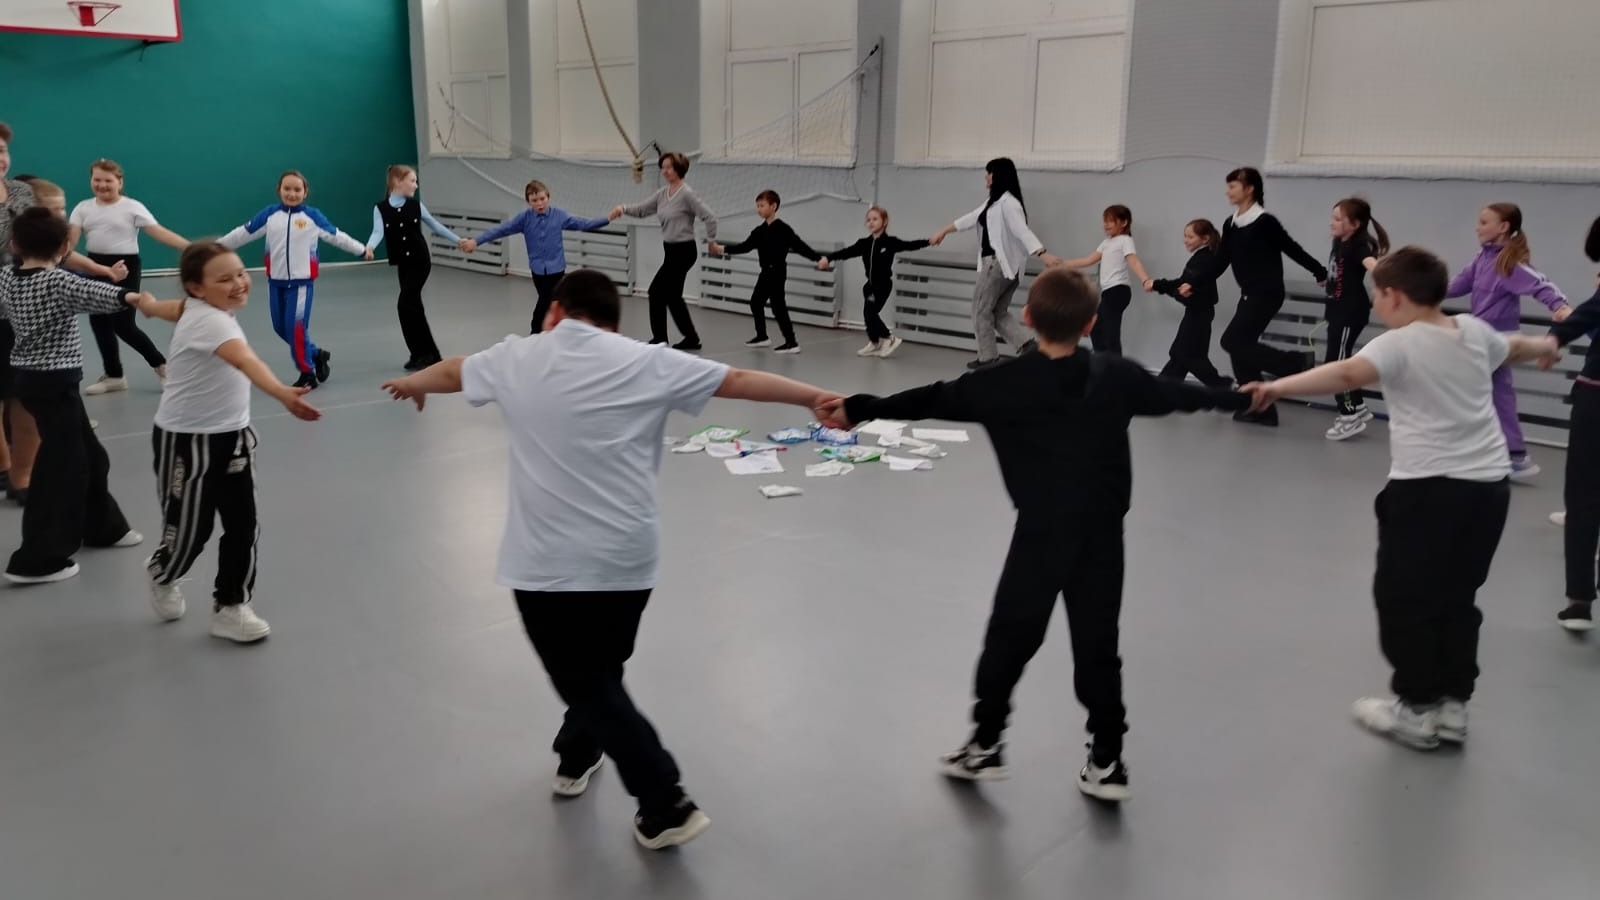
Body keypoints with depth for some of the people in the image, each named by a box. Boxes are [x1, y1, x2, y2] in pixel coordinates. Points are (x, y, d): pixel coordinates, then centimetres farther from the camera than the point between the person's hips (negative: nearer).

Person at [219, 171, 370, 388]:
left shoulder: (312, 216, -2)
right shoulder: (269, 214, 3)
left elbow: (337, 236, 6)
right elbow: (242, 234, 8)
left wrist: (362, 250, 10)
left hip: (302, 282, -4)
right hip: (276, 281, 4)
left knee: (296, 327, -8)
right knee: (280, 327, 11)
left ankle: (308, 374, 8)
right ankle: (316, 355, 32)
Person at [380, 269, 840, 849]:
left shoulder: (518, 358, 5)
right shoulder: (647, 363, -1)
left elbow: (451, 371, 24)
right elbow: (739, 381, -1)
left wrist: (411, 384, 45)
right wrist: (816, 398, 8)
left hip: (547, 562, -1)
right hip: (626, 558, 1)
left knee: (588, 682, 9)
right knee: (599, 667, 24)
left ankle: (667, 807, 5)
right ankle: (577, 757, 45)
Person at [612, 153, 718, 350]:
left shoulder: (687, 194, -15)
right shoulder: (662, 193, 8)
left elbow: (709, 217, -18)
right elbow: (642, 210, 10)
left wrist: (712, 241, -12)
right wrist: (623, 208, -7)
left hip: (683, 251, -8)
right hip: (670, 249, 8)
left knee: (656, 291, -8)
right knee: (672, 295, 12)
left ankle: (660, 337, 3)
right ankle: (691, 338, 21)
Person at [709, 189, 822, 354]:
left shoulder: (782, 229, -14)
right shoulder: (759, 231, 7)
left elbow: (799, 245, -16)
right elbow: (745, 246, 9)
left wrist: (818, 258, -22)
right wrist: (722, 249, 4)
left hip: (777, 272, -9)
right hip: (766, 272, 9)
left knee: (778, 306, -10)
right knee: (756, 302, 16)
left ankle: (791, 342, -7)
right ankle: (762, 336, 30)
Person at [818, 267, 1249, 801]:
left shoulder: (1005, 384, -9)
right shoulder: (1117, 375, 1)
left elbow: (932, 400, -5)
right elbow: (1178, 394, 15)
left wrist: (857, 409, 3)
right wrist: (1241, 398, 33)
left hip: (1042, 532, -3)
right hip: (1103, 531, 3)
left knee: (1010, 636, 11)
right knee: (1097, 644, 12)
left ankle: (986, 745, 21)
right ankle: (1107, 761, 18)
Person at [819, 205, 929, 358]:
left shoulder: (890, 242, -11)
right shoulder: (864, 243, 2)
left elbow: (909, 245, -16)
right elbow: (847, 252, -5)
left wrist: (929, 241, -28)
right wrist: (828, 258, -16)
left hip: (884, 284, -6)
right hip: (871, 284, 6)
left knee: (870, 312, -12)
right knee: (868, 313, 9)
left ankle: (889, 339, 4)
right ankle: (874, 344, 26)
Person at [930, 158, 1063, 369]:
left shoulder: (1008, 202, -16)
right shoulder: (994, 202, 17)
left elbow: (1022, 231, -28)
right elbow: (971, 219, 28)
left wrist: (1043, 254, -40)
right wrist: (943, 231, 37)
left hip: (1000, 264, -10)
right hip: (995, 263, 10)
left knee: (982, 309, 2)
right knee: (999, 312, 13)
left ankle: (988, 358, 10)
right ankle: (1027, 345, 3)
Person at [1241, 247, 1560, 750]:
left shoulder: (1401, 344, -11)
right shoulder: (1474, 331, 11)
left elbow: (1347, 374, -32)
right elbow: (1515, 348, 34)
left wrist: (1279, 386, -42)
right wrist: (1547, 347, 57)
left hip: (1429, 488, -7)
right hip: (1488, 486, 8)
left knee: (1403, 598, 6)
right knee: (1456, 599, 17)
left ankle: (1416, 709, 12)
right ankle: (1451, 706, 23)